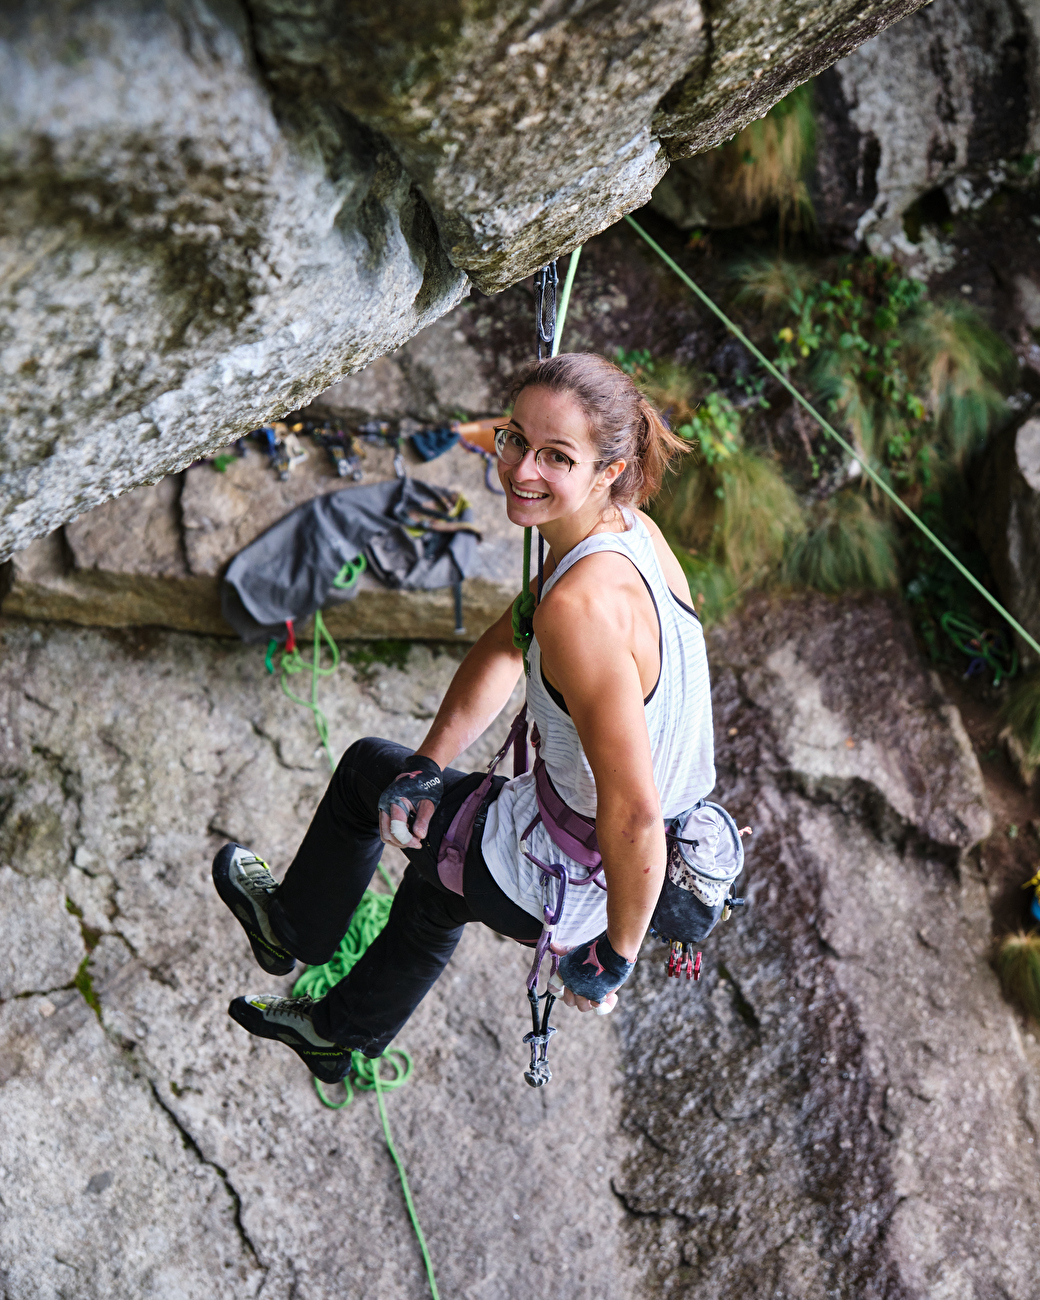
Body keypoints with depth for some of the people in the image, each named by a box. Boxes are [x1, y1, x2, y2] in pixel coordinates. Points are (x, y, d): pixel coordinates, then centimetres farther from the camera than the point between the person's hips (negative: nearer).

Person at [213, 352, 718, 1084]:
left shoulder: (584, 605, -34)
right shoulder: (623, 528, -5)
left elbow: (634, 816, -36)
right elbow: (506, 645, 7)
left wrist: (615, 954, -20)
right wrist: (429, 766, 2)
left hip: (567, 885, -8)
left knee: (366, 770, 17)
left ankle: (295, 928, 48)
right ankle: (343, 1032, 63)